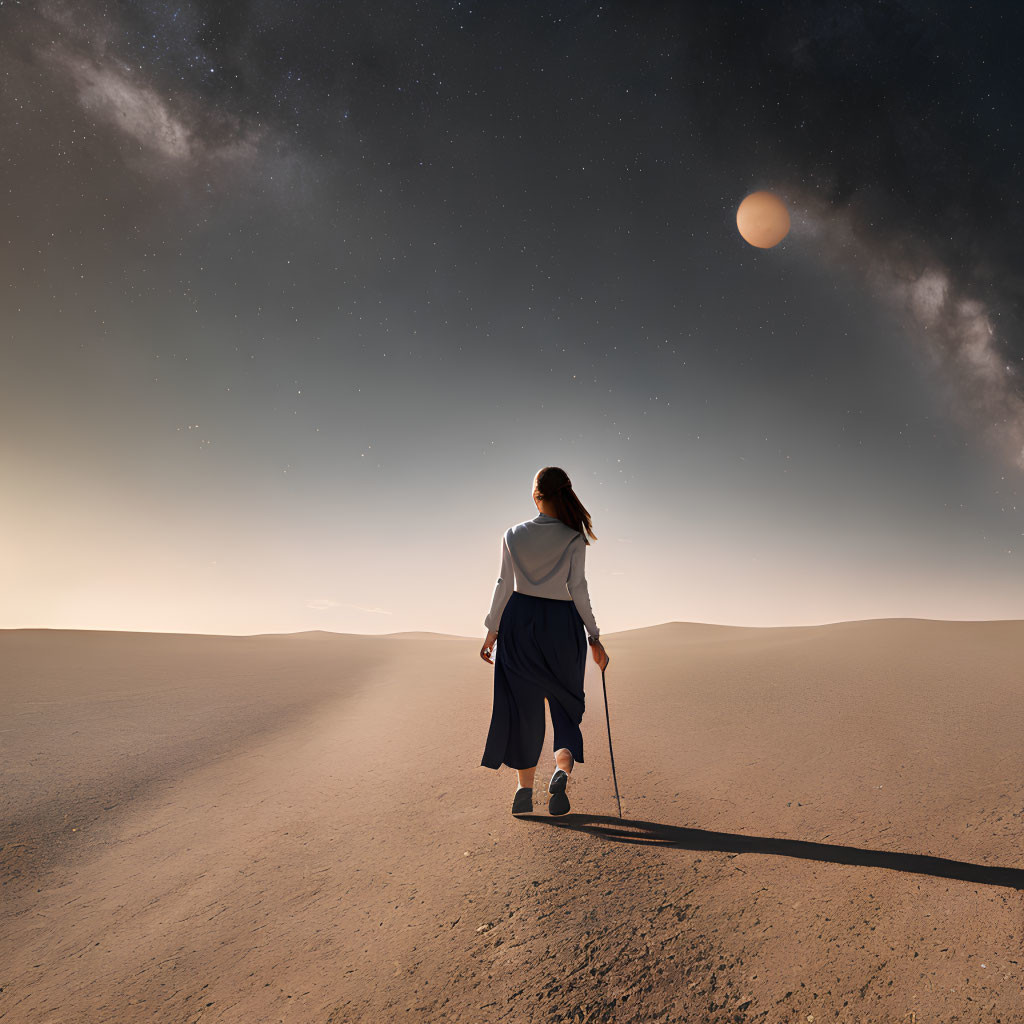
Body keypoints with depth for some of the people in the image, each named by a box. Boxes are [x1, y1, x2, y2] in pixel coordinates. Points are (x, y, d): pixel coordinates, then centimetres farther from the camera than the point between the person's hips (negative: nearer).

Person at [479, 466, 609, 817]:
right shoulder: (574, 539, -5)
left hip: (520, 621, 1)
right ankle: (562, 770, -8)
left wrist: (492, 630, 5)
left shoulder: (513, 535, -2)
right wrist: (594, 636, -1)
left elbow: (504, 585, -2)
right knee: (565, 703, 14)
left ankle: (525, 789, 18)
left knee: (523, 705, 11)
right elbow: (578, 589, -7)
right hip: (562, 623, -1)